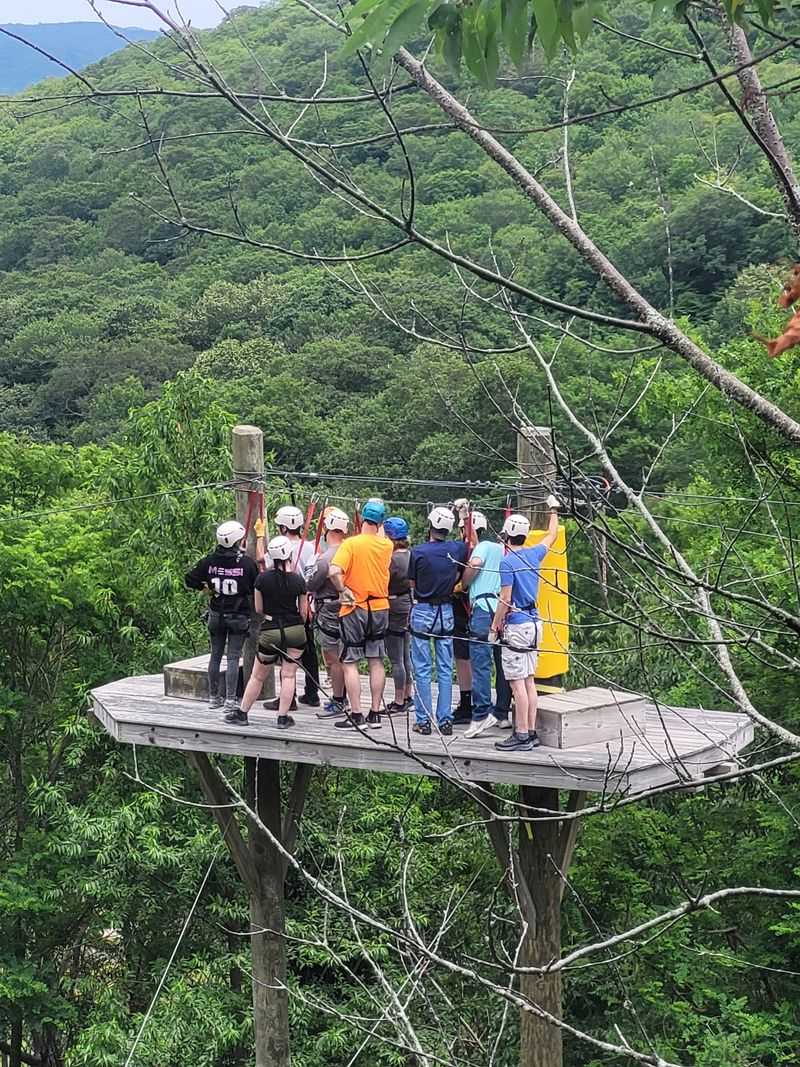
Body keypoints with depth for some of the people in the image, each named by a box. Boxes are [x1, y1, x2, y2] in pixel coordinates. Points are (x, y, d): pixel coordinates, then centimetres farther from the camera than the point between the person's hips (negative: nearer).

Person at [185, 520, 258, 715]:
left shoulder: (209, 561, -5)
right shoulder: (246, 562, -13)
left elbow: (190, 580, -1)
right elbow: (257, 587, -5)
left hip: (216, 615, 3)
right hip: (239, 616, -3)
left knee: (215, 655, 13)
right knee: (233, 657, -1)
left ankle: (213, 697, 18)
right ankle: (230, 699, -3)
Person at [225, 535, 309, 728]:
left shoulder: (262, 578, -7)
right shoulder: (298, 580, -6)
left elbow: (258, 609, 1)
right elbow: (304, 612, 1)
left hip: (270, 631, 0)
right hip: (295, 630, 0)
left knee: (257, 676, 12)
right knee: (288, 675, 5)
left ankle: (242, 713, 20)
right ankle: (283, 717, 4)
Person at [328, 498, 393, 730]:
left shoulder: (351, 544, -14)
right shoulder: (386, 545, -1)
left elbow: (334, 571, -27)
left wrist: (342, 590, -13)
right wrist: (378, 528, 28)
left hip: (355, 609, -5)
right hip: (380, 608, 5)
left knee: (350, 663, 0)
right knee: (376, 662, 11)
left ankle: (356, 716, -3)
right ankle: (375, 714, 13)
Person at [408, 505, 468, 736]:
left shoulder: (419, 551, -12)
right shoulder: (457, 549, -3)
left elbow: (413, 582, -3)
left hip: (422, 612, -3)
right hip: (446, 612, 3)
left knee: (422, 670, 2)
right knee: (445, 669, 8)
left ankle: (424, 720, 3)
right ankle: (445, 721, 8)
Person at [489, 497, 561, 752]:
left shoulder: (508, 562, -13)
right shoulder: (534, 554, 7)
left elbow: (505, 600, -14)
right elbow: (551, 536, 27)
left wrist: (494, 627, -6)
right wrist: (553, 510, 41)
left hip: (516, 626, -8)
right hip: (534, 623, 8)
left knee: (517, 682, -8)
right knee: (529, 680, 11)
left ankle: (521, 736, -10)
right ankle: (531, 732, 13)